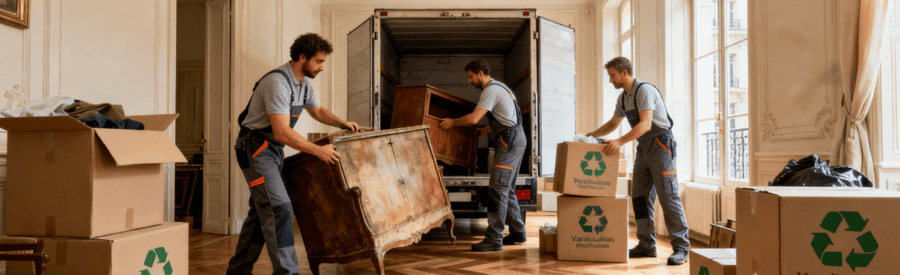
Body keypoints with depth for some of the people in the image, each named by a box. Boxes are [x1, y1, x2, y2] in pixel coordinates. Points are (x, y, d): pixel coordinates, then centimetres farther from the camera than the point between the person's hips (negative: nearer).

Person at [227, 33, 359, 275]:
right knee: (279, 210, -16)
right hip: (255, 149, -10)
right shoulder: (277, 83, -24)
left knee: (262, 212, 14)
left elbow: (317, 111, 24)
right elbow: (282, 132, -31)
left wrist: (343, 124, 8)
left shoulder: (303, 82, 6)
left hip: (273, 151, 10)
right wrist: (318, 151, -27)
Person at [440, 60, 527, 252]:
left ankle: (493, 239, -11)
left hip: (510, 142, -11)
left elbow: (473, 119, -20)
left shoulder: (491, 90, -12)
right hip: (516, 140, 11)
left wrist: (452, 122, -3)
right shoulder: (499, 88, 21)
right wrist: (484, 130, 42)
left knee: (498, 189, -12)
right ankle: (517, 232, 23)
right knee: (507, 189, 15)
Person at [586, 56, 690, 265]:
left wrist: (620, 142, -35)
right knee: (640, 196, 5)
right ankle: (646, 246, 11)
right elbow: (613, 124, 26)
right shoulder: (623, 97, 11)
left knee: (668, 195, -10)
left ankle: (681, 248, -5)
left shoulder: (645, 90, -17)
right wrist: (591, 135, 16)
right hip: (643, 147, 9)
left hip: (660, 145, -9)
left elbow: (645, 124, -28)